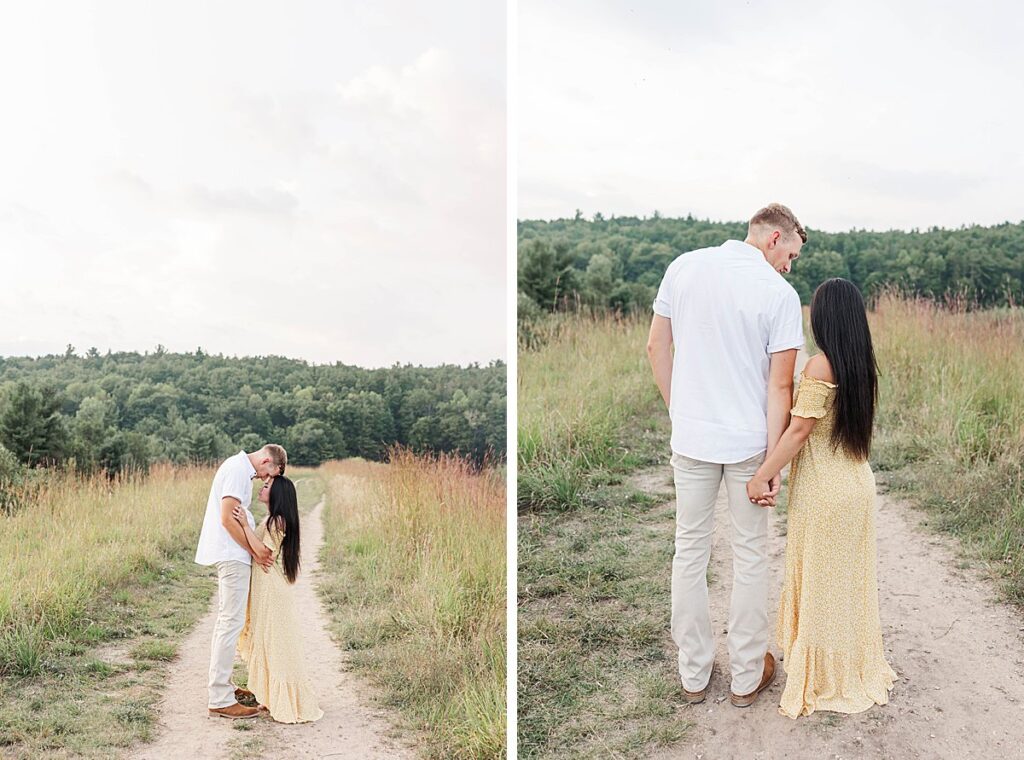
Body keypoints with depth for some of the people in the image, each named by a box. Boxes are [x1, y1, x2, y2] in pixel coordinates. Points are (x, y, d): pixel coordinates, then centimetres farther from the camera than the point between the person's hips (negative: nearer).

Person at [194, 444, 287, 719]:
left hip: (230, 555, 11)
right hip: (232, 555, -11)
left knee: (226, 620, 18)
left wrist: (255, 549, 8)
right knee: (232, 622, -9)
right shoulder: (238, 470, -15)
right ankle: (220, 700, -6)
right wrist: (254, 549, -13)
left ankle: (221, 685, 29)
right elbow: (228, 519, -21)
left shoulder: (239, 467, 17)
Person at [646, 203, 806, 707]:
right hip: (748, 442, -3)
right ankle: (747, 676, 23)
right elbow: (780, 386, -13)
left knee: (689, 550, 13)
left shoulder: (684, 267, -1)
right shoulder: (779, 293, -12)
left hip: (691, 438, 3)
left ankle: (693, 674, 23)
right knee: (750, 555, 11)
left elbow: (656, 348, 4)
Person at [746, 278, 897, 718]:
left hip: (823, 492, -7)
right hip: (857, 484, 7)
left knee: (821, 580, 7)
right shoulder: (862, 365, 2)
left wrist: (762, 476, -14)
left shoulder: (820, 366, -19)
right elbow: (841, 423, 5)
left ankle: (825, 677, 22)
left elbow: (799, 431, -19)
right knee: (851, 579, 20)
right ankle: (857, 665, 35)